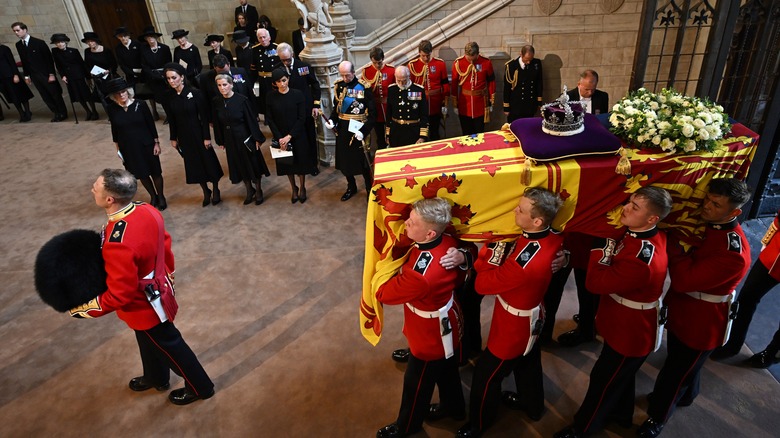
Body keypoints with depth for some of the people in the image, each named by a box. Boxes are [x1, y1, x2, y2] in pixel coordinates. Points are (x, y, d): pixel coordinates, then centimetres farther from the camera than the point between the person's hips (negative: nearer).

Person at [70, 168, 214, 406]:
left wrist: (88, 308, -13)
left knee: (168, 346, 16)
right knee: (148, 342, 31)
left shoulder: (117, 243, -39)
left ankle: (200, 387, 38)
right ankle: (156, 378, 57)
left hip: (144, 307, -8)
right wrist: (167, 274, 18)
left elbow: (120, 293, -29)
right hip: (158, 289, 8)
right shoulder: (147, 210, -14)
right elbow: (165, 245, 2)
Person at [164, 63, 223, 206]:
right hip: (183, 136, 4)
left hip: (198, 133, -4)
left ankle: (215, 191, 25)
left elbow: (204, 116, -13)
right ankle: (206, 192, 29)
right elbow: (172, 119, 6)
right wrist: (173, 138, 8)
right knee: (194, 164, 13)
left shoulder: (194, 92, -14)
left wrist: (207, 137, -14)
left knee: (209, 161, 6)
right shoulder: (170, 96, -1)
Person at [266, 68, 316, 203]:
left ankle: (302, 188, 30)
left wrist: (289, 136, -15)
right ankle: (293, 189, 31)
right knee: (287, 163, 13)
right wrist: (280, 138, -13)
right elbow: (269, 119, -3)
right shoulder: (270, 97, -6)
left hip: (298, 136, -1)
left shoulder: (298, 94, -10)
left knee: (301, 161, 9)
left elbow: (302, 118, -11)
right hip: (280, 137, 2)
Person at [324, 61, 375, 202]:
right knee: (344, 160, 14)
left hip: (358, 130, -5)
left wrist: (364, 131, -24)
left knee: (363, 161, 2)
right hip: (342, 129, 5)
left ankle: (370, 190, 20)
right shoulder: (338, 86, 3)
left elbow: (372, 113, -13)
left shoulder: (364, 87, -12)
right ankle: (351, 187, 35)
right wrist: (332, 120, -6)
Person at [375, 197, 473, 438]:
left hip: (431, 337, -7)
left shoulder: (421, 276, -43)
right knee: (447, 372, 32)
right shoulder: (449, 242, -19)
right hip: (448, 326, 8)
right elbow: (460, 276, 3)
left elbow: (383, 293, -24)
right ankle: (453, 408, 59)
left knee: (417, 383, 20)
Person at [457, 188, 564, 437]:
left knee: (487, 373, 14)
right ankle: (534, 407, 58)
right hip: (530, 319, 8)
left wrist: (492, 253, -19)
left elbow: (483, 284, -28)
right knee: (528, 364, 31)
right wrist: (497, 249, -16)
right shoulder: (552, 238, -16)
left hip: (513, 327, -8)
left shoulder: (527, 262, -42)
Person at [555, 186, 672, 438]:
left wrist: (601, 247, -24)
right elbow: (615, 273, 2)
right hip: (627, 325, 9)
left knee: (603, 380, 12)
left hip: (631, 332, -8)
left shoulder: (642, 259, -39)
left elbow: (596, 282, -31)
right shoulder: (646, 236, -10)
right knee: (620, 375, 30)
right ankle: (621, 414, 54)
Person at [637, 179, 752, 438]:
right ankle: (686, 394, 59)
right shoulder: (699, 223, -9)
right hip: (680, 309, 7)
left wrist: (672, 242, -30)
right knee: (684, 362, 31)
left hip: (702, 324, -7)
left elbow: (684, 280, -36)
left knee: (675, 371, 12)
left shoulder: (734, 252, -33)